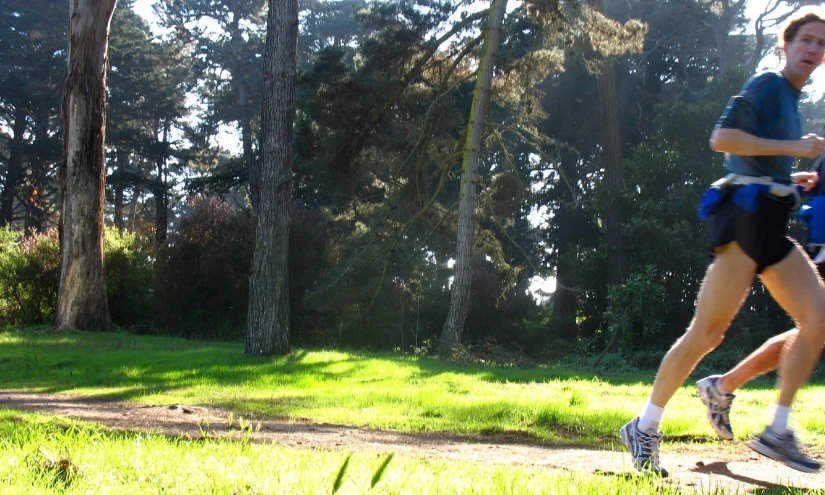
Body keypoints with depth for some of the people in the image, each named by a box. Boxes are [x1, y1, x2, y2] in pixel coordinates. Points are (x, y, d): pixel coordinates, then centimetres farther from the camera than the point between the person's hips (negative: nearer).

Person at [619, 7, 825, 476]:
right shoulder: (767, 85, -3)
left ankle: (777, 431, 1)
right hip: (747, 214, -9)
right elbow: (722, 139, -17)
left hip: (772, 226, 9)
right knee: (708, 332, -11)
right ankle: (645, 429, -2)